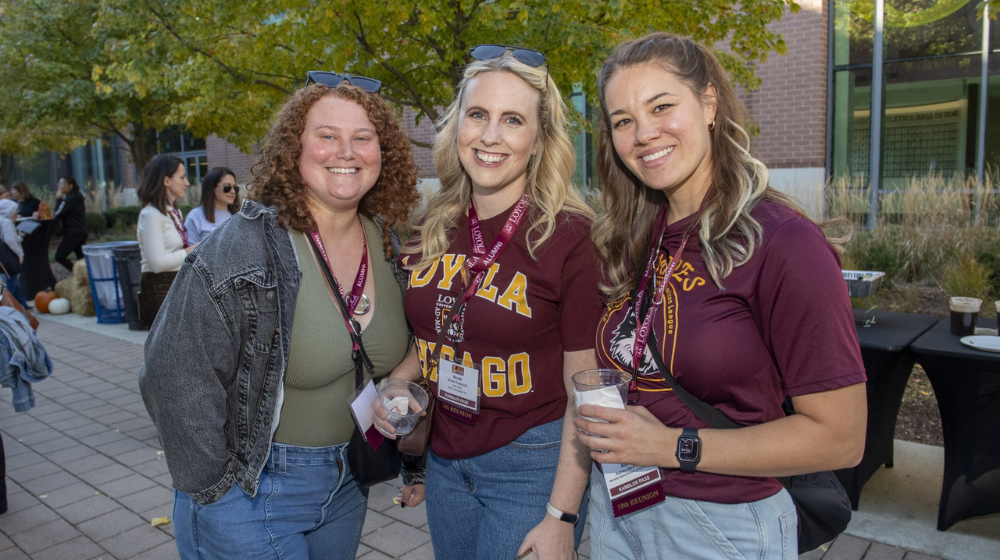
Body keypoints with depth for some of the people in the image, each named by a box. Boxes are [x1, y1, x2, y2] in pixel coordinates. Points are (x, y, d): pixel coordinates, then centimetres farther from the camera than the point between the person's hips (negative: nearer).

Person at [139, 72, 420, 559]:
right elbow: (174, 378, -20)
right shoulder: (240, 250, -21)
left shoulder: (389, 245, -3)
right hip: (252, 493, -5)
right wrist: (215, 490, -13)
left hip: (348, 483, 6)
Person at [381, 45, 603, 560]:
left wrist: (561, 516, -14)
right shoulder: (432, 230, -1)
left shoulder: (568, 237, -16)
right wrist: (395, 384, -3)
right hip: (445, 457, 5)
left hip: (532, 464, -5)